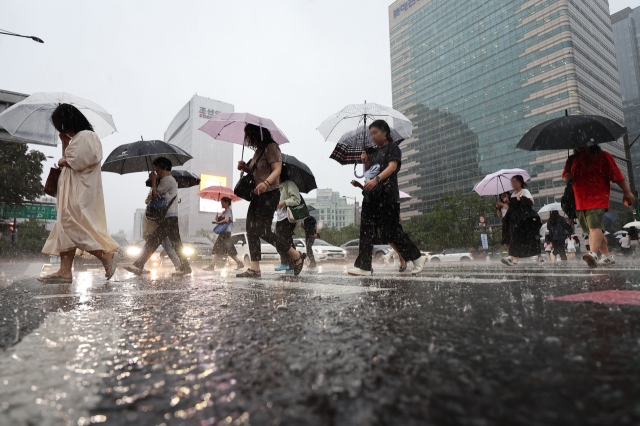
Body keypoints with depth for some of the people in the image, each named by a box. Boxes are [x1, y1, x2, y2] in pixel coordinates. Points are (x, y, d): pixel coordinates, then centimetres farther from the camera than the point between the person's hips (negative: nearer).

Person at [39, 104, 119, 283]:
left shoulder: (86, 136, -10)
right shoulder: (76, 138, 20)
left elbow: (77, 162, -20)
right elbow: (69, 159, 19)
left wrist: (63, 161, -2)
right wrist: (64, 142, 11)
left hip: (80, 191, -10)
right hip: (72, 190, 10)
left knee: (74, 227, -13)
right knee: (65, 227, 6)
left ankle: (107, 255, -6)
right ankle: (65, 271, 6)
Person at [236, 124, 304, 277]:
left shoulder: (271, 147, -7)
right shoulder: (258, 150, 21)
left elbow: (277, 169, -19)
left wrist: (266, 183, -37)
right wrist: (245, 168, 7)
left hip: (269, 194, -10)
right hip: (257, 195, 10)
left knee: (263, 231, -11)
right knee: (252, 230, 2)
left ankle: (296, 256, 3)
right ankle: (254, 269, 5)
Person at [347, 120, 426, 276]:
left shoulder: (392, 147, 1)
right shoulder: (376, 152, 23)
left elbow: (392, 166, -17)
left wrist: (376, 179, -32)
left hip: (386, 195, -8)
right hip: (371, 196, 8)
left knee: (389, 231, -6)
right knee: (367, 231, 1)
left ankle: (417, 257, 10)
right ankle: (363, 267, 2)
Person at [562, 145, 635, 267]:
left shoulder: (603, 156, -1)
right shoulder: (572, 160, 12)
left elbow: (617, 175, -4)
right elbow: (565, 177, 16)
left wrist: (627, 192, -7)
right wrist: (568, 177, -7)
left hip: (598, 199, -6)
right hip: (580, 202, 6)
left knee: (595, 226, -25)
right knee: (596, 229, 13)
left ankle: (593, 253, -39)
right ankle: (607, 256, 23)